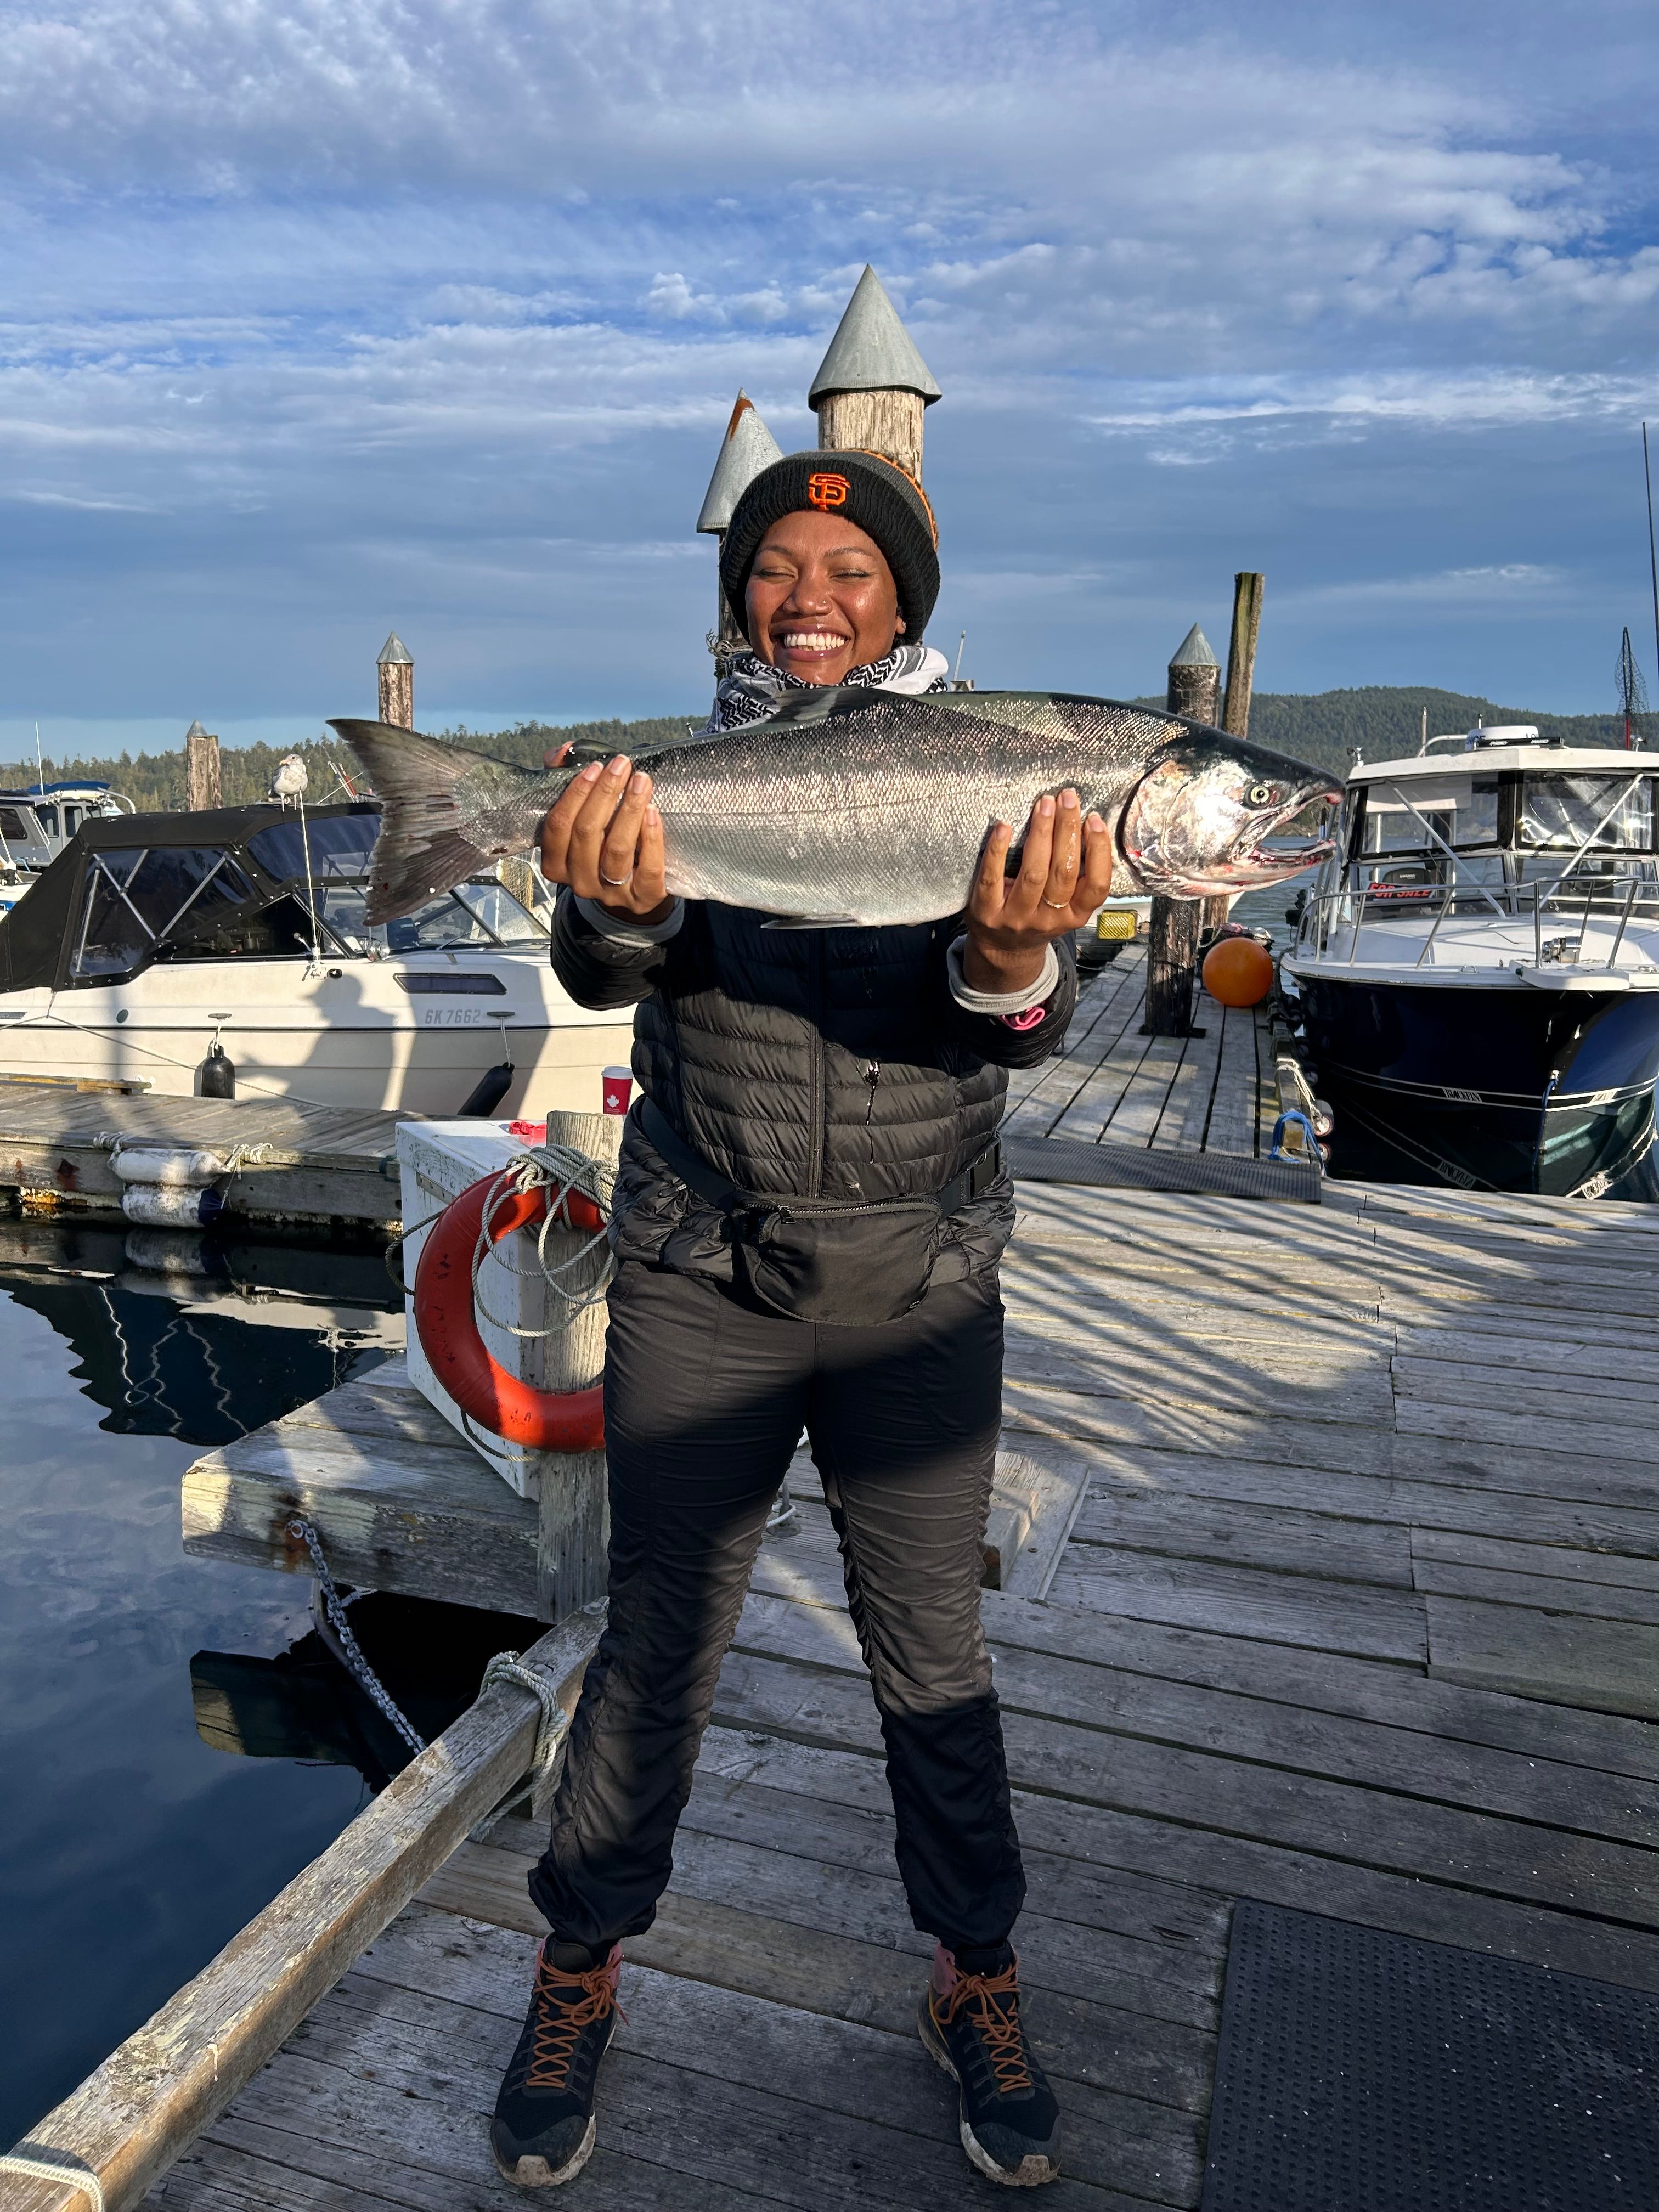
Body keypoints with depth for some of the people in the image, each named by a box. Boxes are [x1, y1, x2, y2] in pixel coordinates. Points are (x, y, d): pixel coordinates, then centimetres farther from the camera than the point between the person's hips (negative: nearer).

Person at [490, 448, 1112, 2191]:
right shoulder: (675, 771, 0)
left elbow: (1021, 1020, -16)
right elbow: (601, 970, -16)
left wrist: (1010, 952, -40)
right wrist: (619, 899, -40)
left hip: (920, 1295, 1)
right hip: (697, 1287, 0)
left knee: (932, 1654, 11)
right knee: (654, 1640, 9)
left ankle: (975, 1981, 35)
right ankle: (580, 1966, 34)